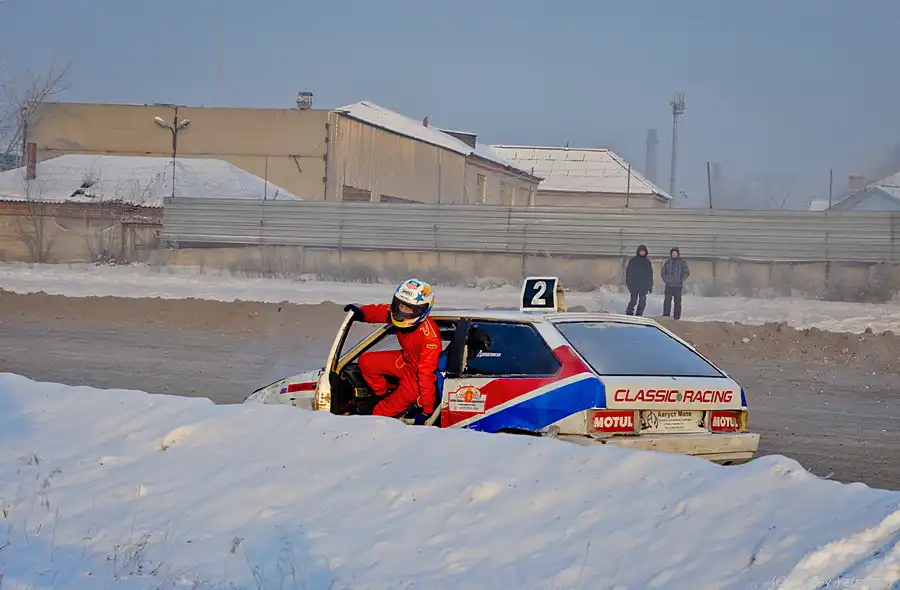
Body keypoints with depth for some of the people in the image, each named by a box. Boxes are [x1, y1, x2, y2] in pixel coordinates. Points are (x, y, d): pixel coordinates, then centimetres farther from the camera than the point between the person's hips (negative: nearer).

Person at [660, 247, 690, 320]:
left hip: (678, 286, -2)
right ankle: (666, 316, 3)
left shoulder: (682, 262, 1)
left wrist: (681, 280, -6)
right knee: (667, 301, -2)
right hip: (669, 286, 2)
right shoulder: (667, 262, 8)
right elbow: (662, 272, 17)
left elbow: (687, 272, 0)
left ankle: (677, 316, 4)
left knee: (677, 301, 0)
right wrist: (665, 280, 5)